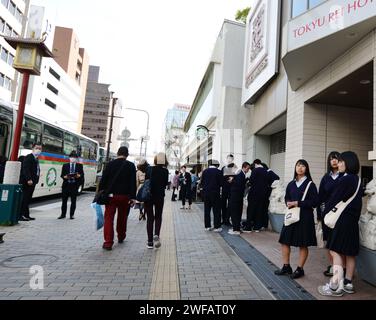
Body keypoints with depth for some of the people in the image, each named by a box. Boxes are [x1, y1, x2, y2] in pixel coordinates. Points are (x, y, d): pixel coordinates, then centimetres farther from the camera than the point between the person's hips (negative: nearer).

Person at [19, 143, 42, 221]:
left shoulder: (36, 159, 18)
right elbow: (25, 169, -19)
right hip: (27, 182, -9)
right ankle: (21, 215, -2)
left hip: (32, 182, 9)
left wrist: (35, 180, 12)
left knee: (28, 199, 13)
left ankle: (26, 215, 20)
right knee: (24, 198, -6)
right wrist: (29, 179, -26)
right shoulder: (28, 157, -10)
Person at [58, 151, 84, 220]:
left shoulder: (80, 166, 9)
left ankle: (72, 215, 13)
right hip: (66, 185, 1)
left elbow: (82, 175, 2)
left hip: (74, 185, -1)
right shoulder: (65, 165, 11)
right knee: (64, 200, 4)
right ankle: (63, 214, 15)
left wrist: (79, 176, -18)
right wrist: (65, 177, -14)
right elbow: (62, 175, 7)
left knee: (73, 201, 4)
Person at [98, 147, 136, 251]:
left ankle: (108, 242, -3)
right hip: (124, 196, 0)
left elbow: (103, 180, 1)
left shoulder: (110, 164, 1)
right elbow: (133, 183, -7)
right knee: (122, 217, 17)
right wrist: (133, 197, -4)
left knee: (109, 218, 2)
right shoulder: (131, 166, -3)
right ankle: (121, 237, 33)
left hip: (111, 195, 0)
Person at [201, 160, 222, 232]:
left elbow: (202, 182, 4)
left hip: (206, 193, 4)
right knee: (216, 210, 4)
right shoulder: (219, 172, -8)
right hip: (215, 193, -3)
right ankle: (217, 227, 6)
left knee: (207, 210, 11)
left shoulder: (205, 171, 1)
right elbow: (221, 183, -6)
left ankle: (207, 226, 15)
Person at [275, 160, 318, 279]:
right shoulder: (291, 184, 10)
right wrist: (288, 203, -4)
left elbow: (315, 202, -10)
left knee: (303, 244, 5)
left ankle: (300, 269, 19)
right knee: (285, 241, 6)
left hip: (304, 217, -5)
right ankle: (286, 266, 20)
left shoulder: (310, 184, -4)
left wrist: (298, 203, -16)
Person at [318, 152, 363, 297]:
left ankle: (336, 286, -4)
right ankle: (348, 283, 22)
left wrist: (325, 213, 0)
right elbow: (358, 200, 14)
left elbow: (334, 199, -14)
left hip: (342, 220, -9)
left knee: (335, 250, -6)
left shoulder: (345, 180, -16)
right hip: (353, 220, 9)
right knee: (349, 253, 13)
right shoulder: (357, 180, 11)